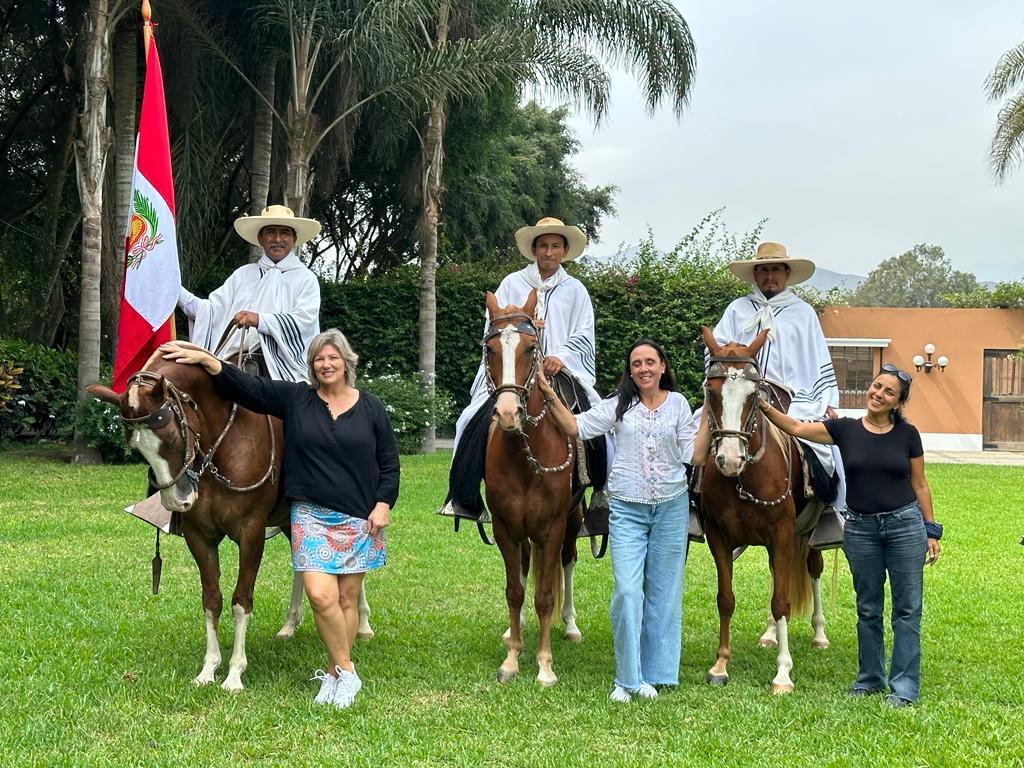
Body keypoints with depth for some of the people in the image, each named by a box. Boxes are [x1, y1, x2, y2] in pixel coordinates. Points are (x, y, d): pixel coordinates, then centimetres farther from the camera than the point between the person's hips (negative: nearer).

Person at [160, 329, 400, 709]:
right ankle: (345, 672, 1)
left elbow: (389, 463, 8)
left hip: (359, 518, 1)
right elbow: (244, 386, -2)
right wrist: (206, 360, -13)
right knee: (321, 595, -14)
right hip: (310, 515, 0)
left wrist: (383, 505, -4)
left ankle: (334, 673, 18)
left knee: (346, 598, 5)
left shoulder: (371, 408, 5)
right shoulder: (294, 399, 5)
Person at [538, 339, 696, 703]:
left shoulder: (678, 403, 6)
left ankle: (652, 675, 17)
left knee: (663, 591, 6)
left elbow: (691, 451, 3)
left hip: (671, 507, 1)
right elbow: (576, 428, 0)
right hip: (627, 509, -1)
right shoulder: (619, 405, 4)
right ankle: (627, 678, 0)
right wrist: (551, 396, -9)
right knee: (627, 591, -11)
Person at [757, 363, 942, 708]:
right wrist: (764, 407, -22)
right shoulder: (844, 429, 0)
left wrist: (932, 531, 2)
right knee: (867, 609, 12)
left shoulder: (907, 434, -1)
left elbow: (920, 485, 4)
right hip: (860, 528, 2)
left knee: (907, 608, 0)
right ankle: (870, 678, 24)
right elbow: (796, 428, -8)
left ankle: (904, 686, 6)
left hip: (905, 524, -1)